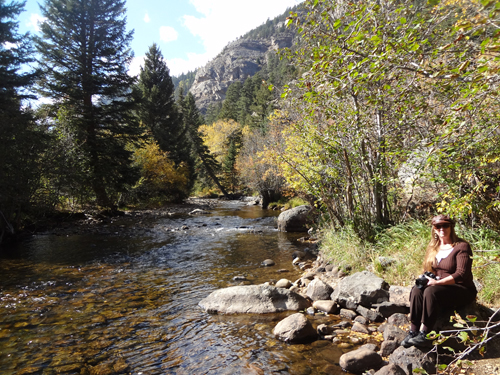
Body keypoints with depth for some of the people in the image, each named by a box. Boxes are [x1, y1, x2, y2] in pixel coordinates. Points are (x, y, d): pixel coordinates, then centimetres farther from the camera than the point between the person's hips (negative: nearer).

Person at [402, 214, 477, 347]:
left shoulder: (462, 246, -10)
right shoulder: (433, 247, 11)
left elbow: (461, 274, -19)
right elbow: (429, 269, 15)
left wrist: (437, 282, -28)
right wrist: (425, 278, -9)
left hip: (462, 290, -6)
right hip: (439, 287, 6)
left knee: (431, 291, -34)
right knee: (416, 290, -25)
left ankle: (423, 334, -30)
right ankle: (413, 332, -25)